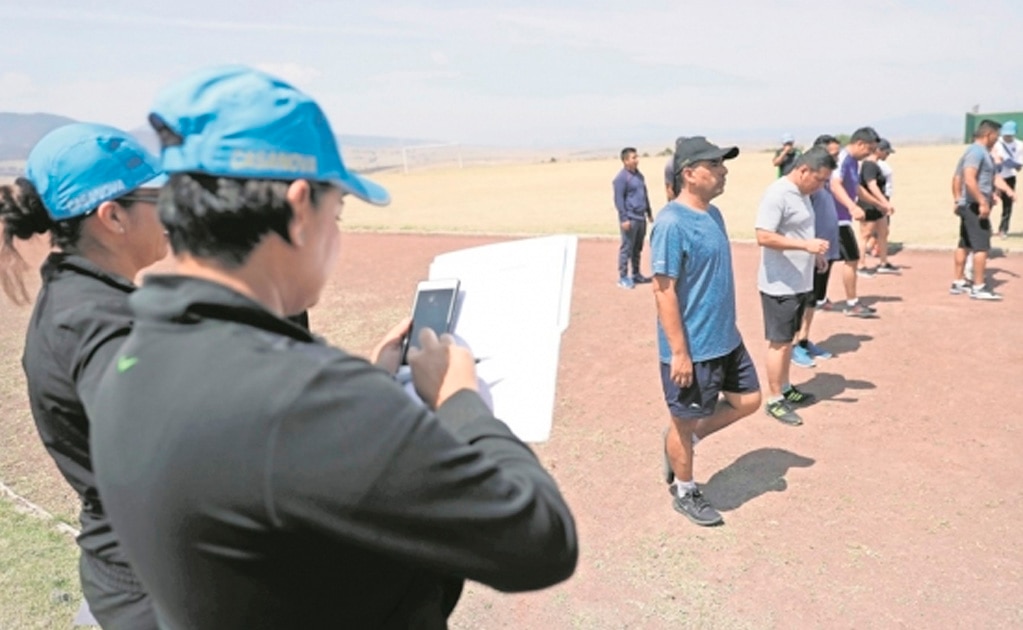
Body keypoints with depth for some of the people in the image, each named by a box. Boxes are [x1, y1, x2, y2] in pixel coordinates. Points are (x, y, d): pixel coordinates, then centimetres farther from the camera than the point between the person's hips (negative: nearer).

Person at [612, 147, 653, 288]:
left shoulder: (639, 175, 15)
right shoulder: (621, 177, -11)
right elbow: (619, 200, -15)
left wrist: (649, 212, 23)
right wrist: (624, 219, -19)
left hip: (641, 217, 8)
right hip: (630, 218, -8)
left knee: (638, 248, 14)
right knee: (627, 248, -5)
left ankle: (636, 274, 23)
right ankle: (623, 277, 1)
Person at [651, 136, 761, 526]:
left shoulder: (713, 214, 6)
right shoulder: (672, 223, -22)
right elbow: (664, 290, -22)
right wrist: (679, 351, -21)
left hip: (726, 339, 9)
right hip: (692, 348, -9)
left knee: (748, 400, 17)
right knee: (685, 422, 9)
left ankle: (683, 442, 33)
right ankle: (684, 493, 30)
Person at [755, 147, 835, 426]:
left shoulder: (803, 193, 11)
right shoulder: (777, 194, -19)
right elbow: (764, 237, -25)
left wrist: (814, 253, 11)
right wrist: (806, 245, -29)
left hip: (800, 282, 9)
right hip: (780, 285, -9)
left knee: (788, 339, 18)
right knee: (779, 341, 0)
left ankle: (785, 389, 31)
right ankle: (774, 400, 10)